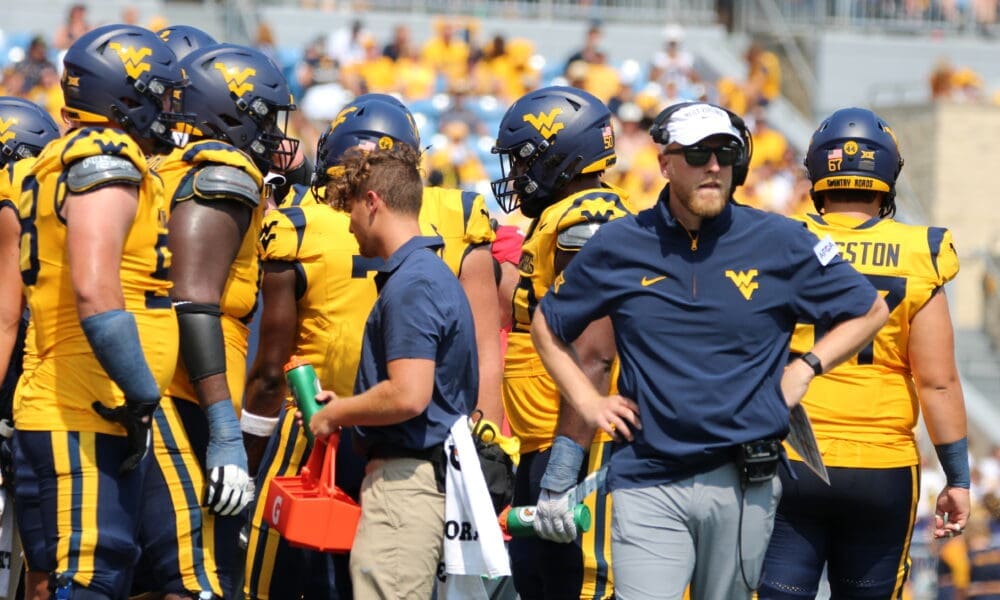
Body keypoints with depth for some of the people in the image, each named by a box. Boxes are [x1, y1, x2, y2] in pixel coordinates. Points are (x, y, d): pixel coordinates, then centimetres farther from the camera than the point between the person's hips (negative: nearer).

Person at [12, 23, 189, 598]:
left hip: (56, 415, 10)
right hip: (87, 422, -10)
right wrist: (143, 393, -18)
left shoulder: (68, 161, 18)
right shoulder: (106, 163, -12)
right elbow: (95, 291, -22)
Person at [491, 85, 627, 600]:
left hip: (578, 444, -11)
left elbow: (594, 354, -22)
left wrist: (565, 458, -26)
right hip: (546, 447, 11)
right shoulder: (562, 221, 20)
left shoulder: (584, 224, -14)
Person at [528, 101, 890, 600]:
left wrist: (805, 368, 2)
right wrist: (588, 403, 9)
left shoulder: (780, 244, 2)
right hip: (648, 484, 0)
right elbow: (547, 325, 20)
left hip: (744, 483, 1)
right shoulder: (618, 246, 5)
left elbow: (870, 311, 13)